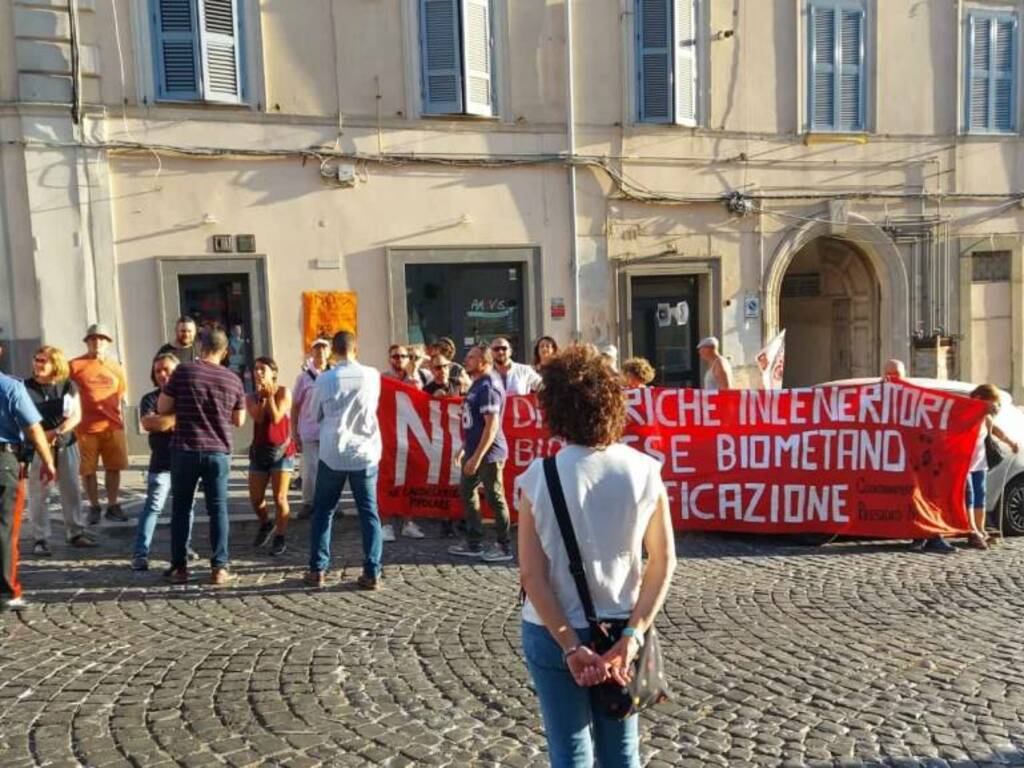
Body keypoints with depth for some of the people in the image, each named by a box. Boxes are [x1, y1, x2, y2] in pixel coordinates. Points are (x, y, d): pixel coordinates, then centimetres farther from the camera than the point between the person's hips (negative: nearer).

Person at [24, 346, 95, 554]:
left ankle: (75, 533, 18)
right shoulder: (26, 387, -2)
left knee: (71, 490, 7)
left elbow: (76, 416, 1)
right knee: (38, 493, -2)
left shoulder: (69, 386, 4)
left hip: (66, 444, 3)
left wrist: (56, 432, -13)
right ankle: (40, 539, 5)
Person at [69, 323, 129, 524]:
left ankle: (113, 506, 18)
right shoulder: (75, 365, -1)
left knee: (114, 468, 7)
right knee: (88, 470, 4)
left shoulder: (116, 369, 11)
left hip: (113, 427, 3)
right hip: (86, 428, -3)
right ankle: (94, 507, 17)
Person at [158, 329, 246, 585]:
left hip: (185, 450, -1)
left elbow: (162, 408, 0)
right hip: (218, 452, 1)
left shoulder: (184, 371, -5)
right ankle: (219, 568, 6)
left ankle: (179, 567, 15)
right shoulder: (233, 380, 2)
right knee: (218, 509, 7)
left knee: (181, 508, 11)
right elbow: (239, 420, 10)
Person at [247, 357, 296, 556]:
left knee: (279, 498, -4)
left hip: (282, 451, -3)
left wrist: (270, 394, -13)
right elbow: (258, 418, -13)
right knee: (255, 498, 5)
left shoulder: (283, 392, -4)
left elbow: (276, 418, -16)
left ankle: (280, 538, 9)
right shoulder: (251, 397, 4)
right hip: (259, 451, 4)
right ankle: (265, 524, 34)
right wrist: (262, 395, -15)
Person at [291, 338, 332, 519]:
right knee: (309, 470, 3)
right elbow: (295, 407, 3)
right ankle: (308, 504, 16)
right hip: (309, 432, -1)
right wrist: (294, 433, -1)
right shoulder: (303, 377, 1)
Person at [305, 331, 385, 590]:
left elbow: (316, 415, 8)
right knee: (369, 512, 5)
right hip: (365, 453, 1)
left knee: (323, 511, 13)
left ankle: (317, 570, 16)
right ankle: (372, 573, 3)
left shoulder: (325, 379, -5)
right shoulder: (372, 376, -2)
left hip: (333, 453, 0)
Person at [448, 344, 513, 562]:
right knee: (467, 492, 15)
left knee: (495, 498, -1)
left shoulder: (488, 387, -17)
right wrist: (464, 448, 21)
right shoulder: (476, 385, 13)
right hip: (474, 451, 10)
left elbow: (492, 425, -23)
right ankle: (474, 543, 25)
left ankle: (504, 548, 11)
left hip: (489, 454, -10)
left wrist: (477, 456, -24)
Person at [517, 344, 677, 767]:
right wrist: (632, 635, -8)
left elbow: (532, 576, -15)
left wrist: (570, 647, -11)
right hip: (620, 629, 2)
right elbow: (664, 561, -6)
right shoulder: (644, 471, -8)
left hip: (554, 634, -2)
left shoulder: (538, 478, -15)